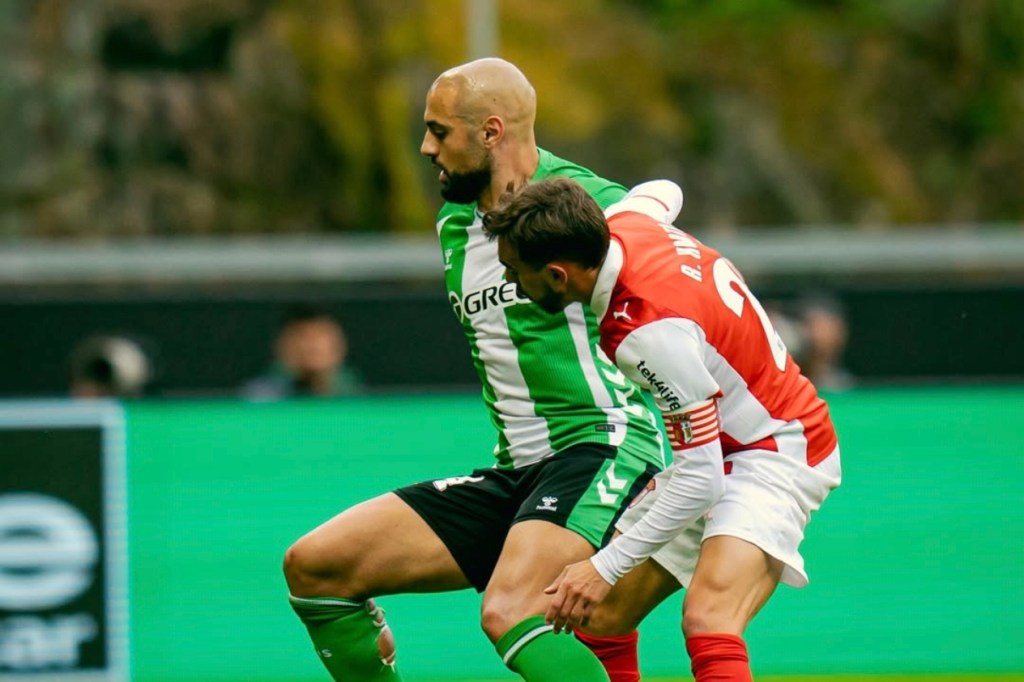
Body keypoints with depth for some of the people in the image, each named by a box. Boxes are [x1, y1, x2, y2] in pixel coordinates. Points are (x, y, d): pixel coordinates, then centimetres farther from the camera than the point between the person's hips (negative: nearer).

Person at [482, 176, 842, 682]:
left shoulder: (655, 329, -33)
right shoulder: (624, 227, -9)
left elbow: (699, 480, -28)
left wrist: (605, 568, -22)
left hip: (777, 455, -10)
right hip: (721, 450, 10)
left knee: (706, 621, -33)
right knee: (598, 615, 7)